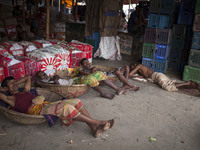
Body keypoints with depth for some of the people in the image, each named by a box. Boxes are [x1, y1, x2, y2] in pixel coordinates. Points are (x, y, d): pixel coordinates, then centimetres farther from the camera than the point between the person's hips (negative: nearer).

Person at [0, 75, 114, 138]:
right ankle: (97, 122, -28)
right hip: (37, 110, -8)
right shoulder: (11, 99, 14)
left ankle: (95, 128, -22)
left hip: (47, 105, 8)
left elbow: (28, 77, 45)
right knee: (65, 107, -31)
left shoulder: (25, 91, 32)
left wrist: (15, 83, 35)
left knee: (76, 102, -12)